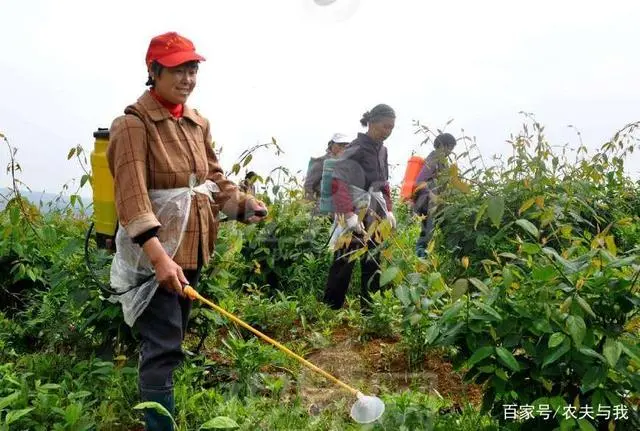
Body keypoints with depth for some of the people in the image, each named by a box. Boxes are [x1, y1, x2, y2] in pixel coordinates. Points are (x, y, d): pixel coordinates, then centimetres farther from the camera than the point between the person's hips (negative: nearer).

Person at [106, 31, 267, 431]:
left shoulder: (199, 124, 11)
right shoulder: (135, 123, -12)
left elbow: (215, 178, 14)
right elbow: (132, 194, -24)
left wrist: (244, 204, -6)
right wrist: (158, 253, -36)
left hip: (193, 247, 8)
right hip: (154, 250, -8)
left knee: (175, 341, 19)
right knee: (162, 348, -5)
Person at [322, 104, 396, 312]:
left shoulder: (382, 150, 11)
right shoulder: (357, 149, -13)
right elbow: (338, 183, -22)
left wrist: (388, 210, 12)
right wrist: (349, 215, -30)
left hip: (374, 217, 8)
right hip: (354, 216, -8)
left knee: (373, 264, 10)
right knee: (344, 263, -2)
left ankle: (369, 310, 20)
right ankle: (330, 311, 9)